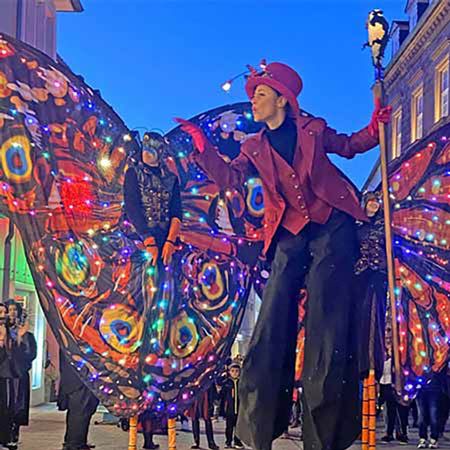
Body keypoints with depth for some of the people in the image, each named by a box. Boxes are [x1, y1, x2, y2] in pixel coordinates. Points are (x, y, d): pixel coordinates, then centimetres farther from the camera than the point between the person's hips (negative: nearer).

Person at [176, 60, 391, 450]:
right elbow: (229, 177, 2)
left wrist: (375, 127, 4)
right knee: (273, 324, -4)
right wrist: (203, 148, -10)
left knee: (326, 322, -8)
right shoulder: (255, 148, 15)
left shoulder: (313, 129, 10)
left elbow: (349, 146, 22)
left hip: (332, 226, -3)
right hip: (289, 235, 3)